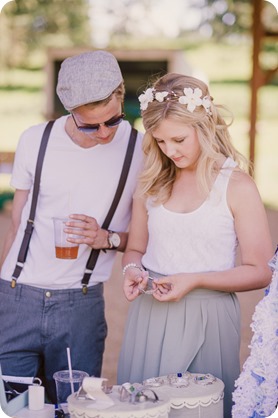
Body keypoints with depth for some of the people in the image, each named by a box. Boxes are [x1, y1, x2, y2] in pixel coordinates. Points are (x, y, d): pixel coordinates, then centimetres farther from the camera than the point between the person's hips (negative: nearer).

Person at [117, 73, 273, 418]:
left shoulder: (237, 186, -7)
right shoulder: (151, 184, 5)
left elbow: (260, 272, -7)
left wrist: (195, 280, -17)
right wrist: (133, 269, -7)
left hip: (207, 317, -4)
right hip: (149, 315, 4)